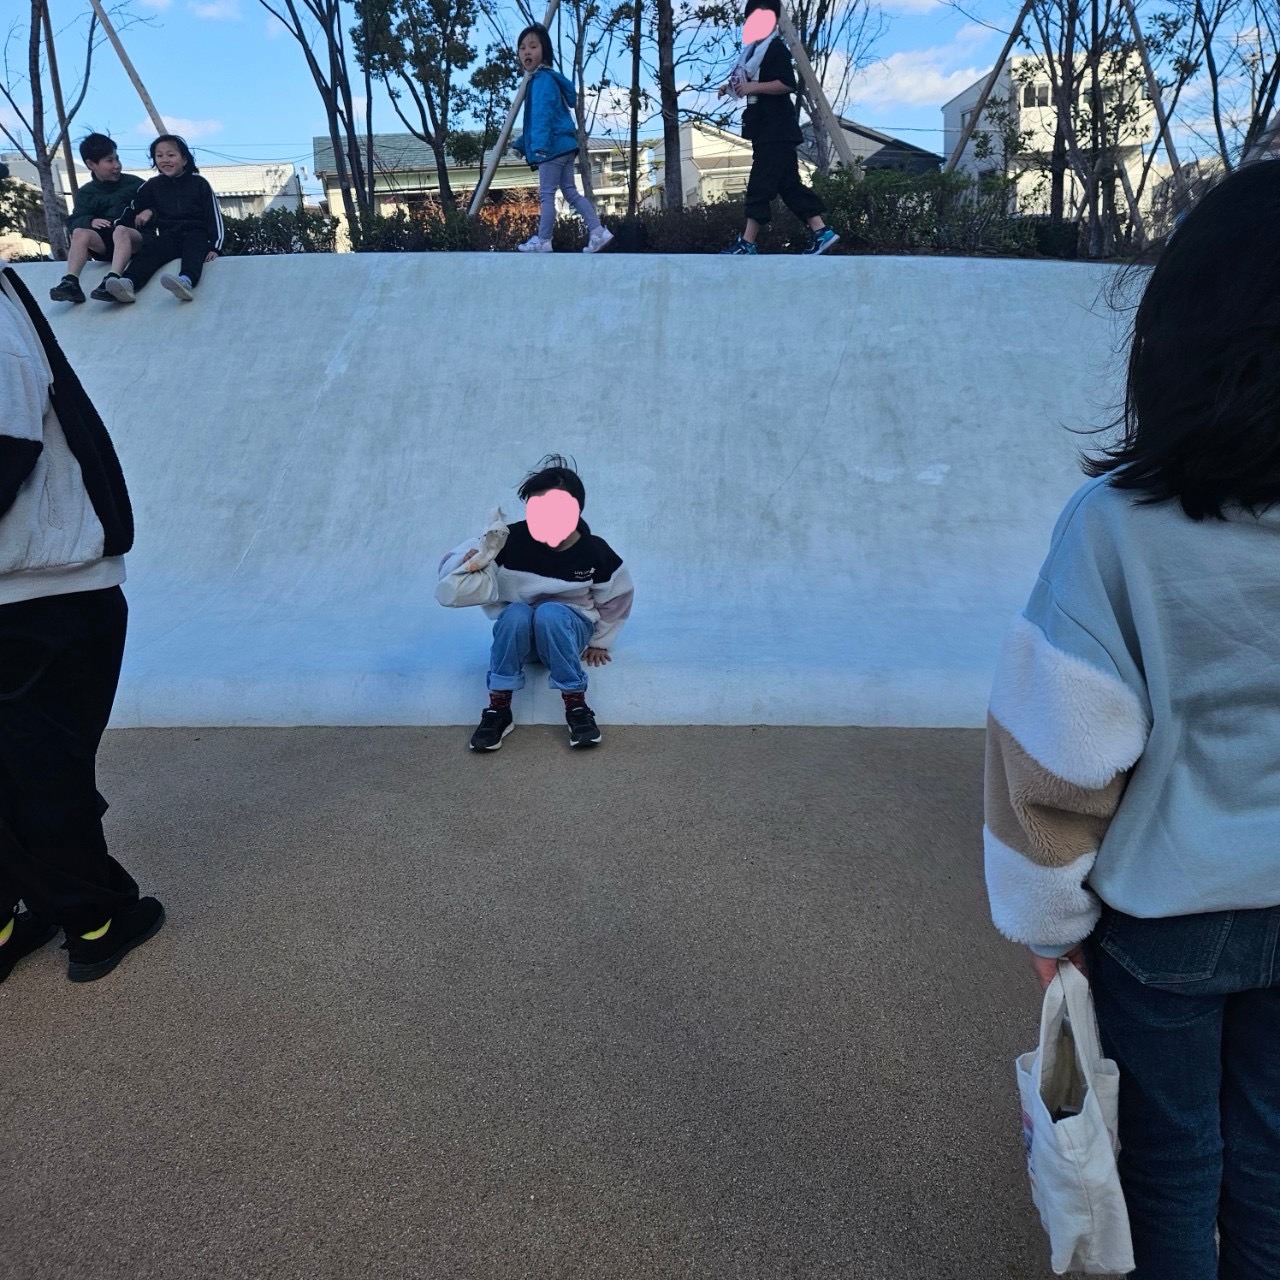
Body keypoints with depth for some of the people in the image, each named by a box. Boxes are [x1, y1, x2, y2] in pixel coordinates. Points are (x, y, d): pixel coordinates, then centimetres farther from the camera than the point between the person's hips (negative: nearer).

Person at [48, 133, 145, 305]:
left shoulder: (134, 183, 9)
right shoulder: (86, 193, 11)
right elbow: (73, 222, 2)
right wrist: (91, 221, -19)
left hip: (135, 239, -3)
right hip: (105, 245, 3)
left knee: (121, 230, -35)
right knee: (80, 233, -26)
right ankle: (70, 282, -41)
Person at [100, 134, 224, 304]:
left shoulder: (199, 183, 9)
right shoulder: (152, 186, 17)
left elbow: (214, 215, 5)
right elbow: (133, 211, 18)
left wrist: (215, 247, -8)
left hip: (196, 234, -3)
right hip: (168, 235, 3)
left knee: (193, 249, -37)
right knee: (149, 250, -28)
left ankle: (186, 281, -69)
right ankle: (128, 284, -53)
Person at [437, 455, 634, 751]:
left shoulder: (595, 552, -15)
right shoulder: (511, 540, -19)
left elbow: (617, 596, 5)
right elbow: (451, 570, -15)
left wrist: (600, 641, 13)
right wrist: (471, 564, -38)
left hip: (568, 628, 0)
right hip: (516, 630, 0)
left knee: (550, 614, -36)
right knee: (515, 613, -36)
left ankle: (576, 706, -24)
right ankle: (498, 709, -24)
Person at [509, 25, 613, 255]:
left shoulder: (542, 79, -11)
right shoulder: (543, 79, 22)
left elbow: (542, 114, -26)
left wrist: (539, 144, -36)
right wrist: (520, 143, 31)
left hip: (553, 145, -10)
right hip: (563, 144, 10)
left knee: (546, 194, -3)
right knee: (571, 191, 9)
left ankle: (543, 241, 2)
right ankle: (598, 231, 4)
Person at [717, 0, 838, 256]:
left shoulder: (776, 48, -10)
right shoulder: (755, 49, 18)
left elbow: (788, 84, -21)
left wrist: (753, 87, -23)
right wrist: (732, 87, 14)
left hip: (777, 130, -10)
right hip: (766, 129, 10)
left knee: (760, 183, -11)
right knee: (788, 184, 7)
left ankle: (747, 243, -11)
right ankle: (821, 232, 7)